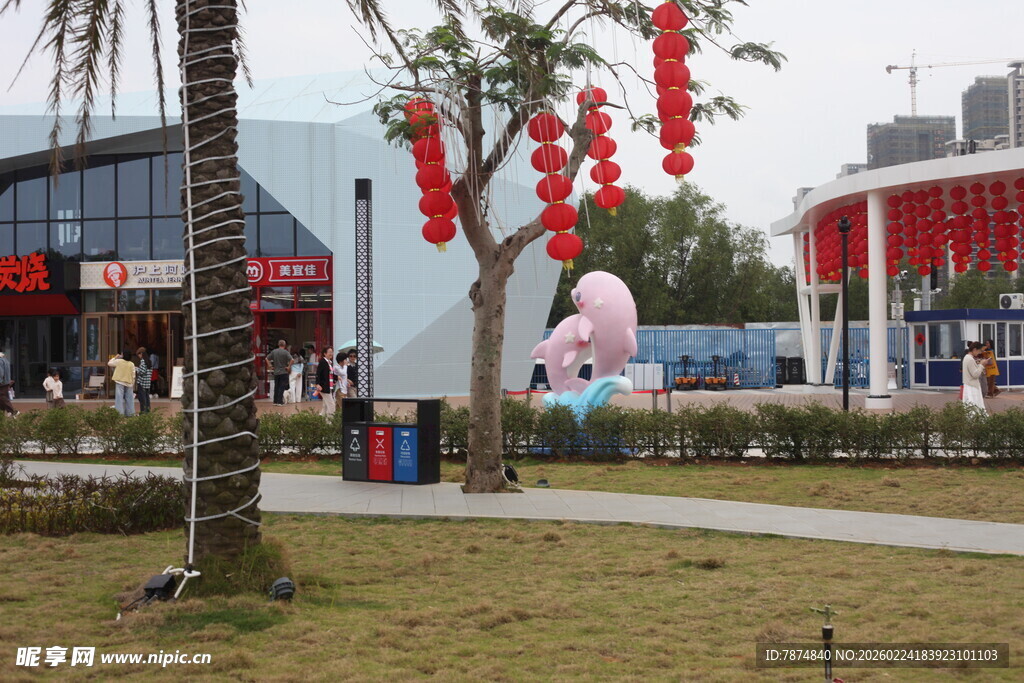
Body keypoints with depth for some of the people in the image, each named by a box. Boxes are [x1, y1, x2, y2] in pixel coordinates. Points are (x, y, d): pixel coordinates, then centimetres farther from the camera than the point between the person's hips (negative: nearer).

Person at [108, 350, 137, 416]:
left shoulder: (118, 361, -7)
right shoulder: (132, 364, 2)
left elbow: (109, 363, 8)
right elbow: (133, 375, 3)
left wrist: (115, 357, 18)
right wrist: (133, 384, 12)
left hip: (120, 382, -3)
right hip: (129, 383, 3)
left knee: (119, 398, -4)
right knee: (129, 398, 12)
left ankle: (120, 413, -11)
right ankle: (130, 413, 16)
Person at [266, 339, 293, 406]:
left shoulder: (274, 352, 4)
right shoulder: (285, 352, -10)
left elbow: (267, 358, 8)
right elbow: (291, 359, -22)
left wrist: (270, 366, 11)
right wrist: (289, 367, -11)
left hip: (276, 372, 4)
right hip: (283, 372, -4)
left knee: (276, 387, 14)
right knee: (282, 387, -1)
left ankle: (275, 401, 18)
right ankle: (280, 401, -5)